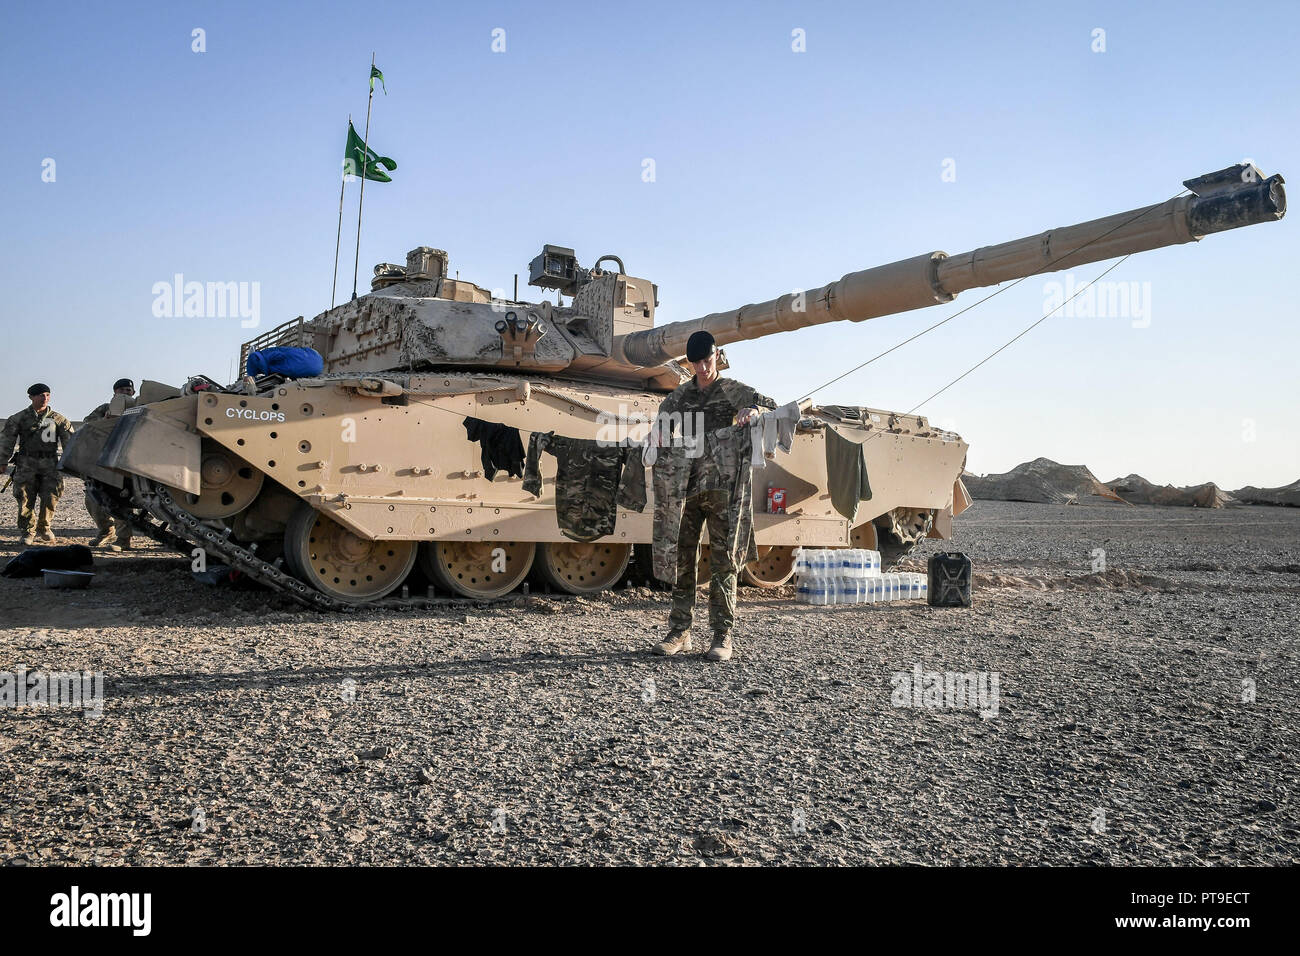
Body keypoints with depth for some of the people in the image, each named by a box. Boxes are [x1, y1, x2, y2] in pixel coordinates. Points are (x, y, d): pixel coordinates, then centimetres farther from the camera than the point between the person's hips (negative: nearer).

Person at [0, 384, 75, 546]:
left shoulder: (58, 419, 9)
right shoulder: (19, 418, 6)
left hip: (49, 465, 1)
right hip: (27, 464, -1)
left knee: (50, 498, -6)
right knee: (26, 499, -3)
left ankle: (44, 530, 12)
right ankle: (28, 532, 11)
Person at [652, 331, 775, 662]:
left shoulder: (733, 390, 6)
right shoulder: (679, 396, 15)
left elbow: (771, 406, -4)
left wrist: (754, 411, -27)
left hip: (722, 489, -3)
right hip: (687, 488, 3)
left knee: (723, 562, -3)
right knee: (682, 560, 4)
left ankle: (722, 636, 1)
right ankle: (679, 632, 11)